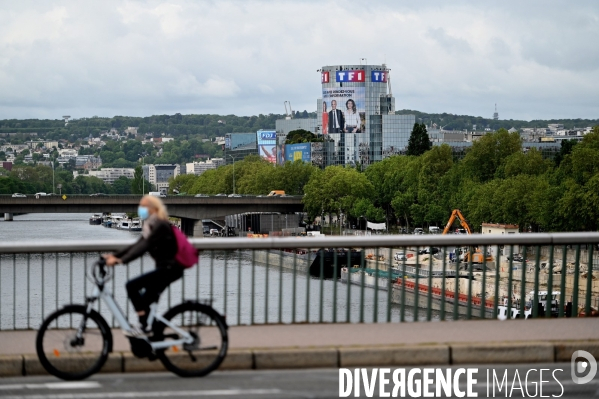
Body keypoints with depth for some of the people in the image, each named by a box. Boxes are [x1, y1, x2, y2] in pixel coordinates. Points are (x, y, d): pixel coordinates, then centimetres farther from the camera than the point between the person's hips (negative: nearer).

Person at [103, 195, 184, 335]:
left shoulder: (160, 226, -17)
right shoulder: (151, 225, 14)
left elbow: (144, 247, -27)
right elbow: (137, 245, 14)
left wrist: (120, 260, -33)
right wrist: (115, 255, 6)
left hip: (169, 269, -10)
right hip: (165, 268, 10)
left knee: (132, 286, -16)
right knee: (146, 300, 13)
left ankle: (144, 325, -11)